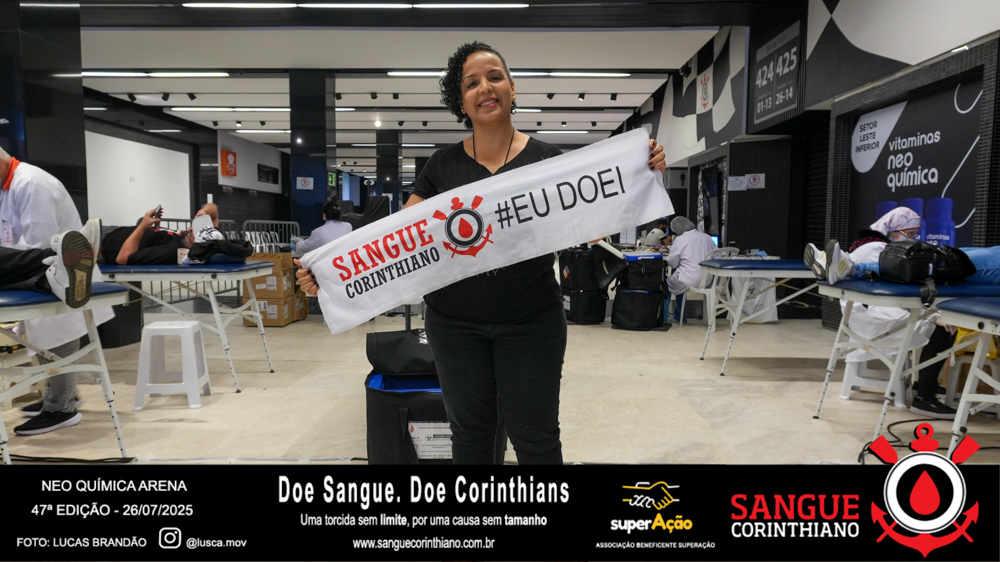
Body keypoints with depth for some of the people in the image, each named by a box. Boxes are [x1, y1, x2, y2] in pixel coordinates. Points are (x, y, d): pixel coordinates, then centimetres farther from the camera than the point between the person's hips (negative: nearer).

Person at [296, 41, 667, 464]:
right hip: (455, 324, 2)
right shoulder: (443, 166, 4)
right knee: (470, 433, 14)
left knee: (535, 437, 5)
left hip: (531, 322, -1)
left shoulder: (545, 159, 1)